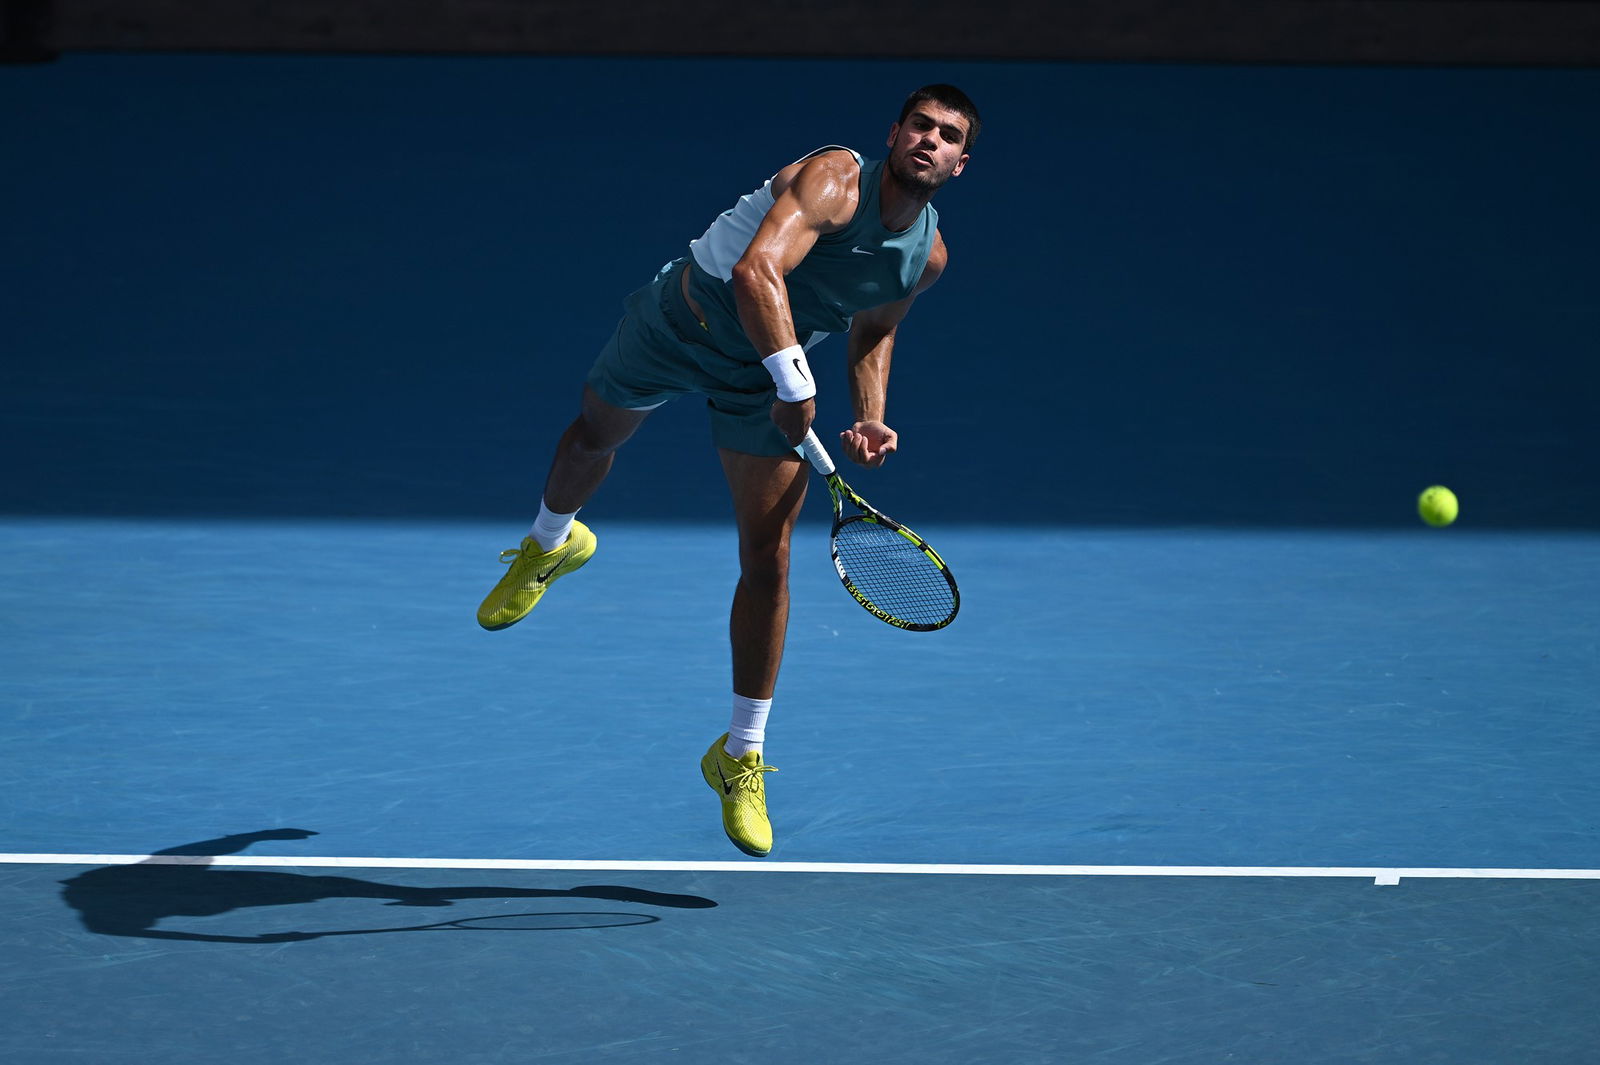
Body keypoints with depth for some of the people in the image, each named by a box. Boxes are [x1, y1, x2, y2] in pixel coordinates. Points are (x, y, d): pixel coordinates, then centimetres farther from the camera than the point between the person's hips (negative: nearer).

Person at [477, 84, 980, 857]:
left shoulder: (928, 256, -8)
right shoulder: (835, 181, -30)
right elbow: (756, 271, -44)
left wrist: (870, 417, -4)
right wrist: (795, 387, -48)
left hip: (762, 379, 3)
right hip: (681, 321, -3)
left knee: (767, 561, -5)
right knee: (594, 436, 24)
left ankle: (740, 759, 9)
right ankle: (549, 545, 63)